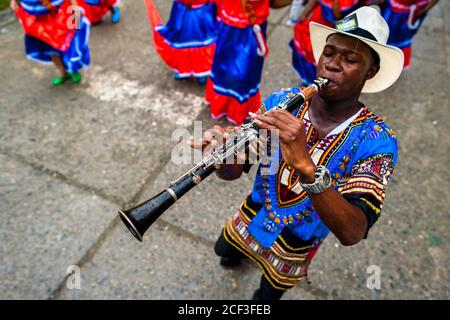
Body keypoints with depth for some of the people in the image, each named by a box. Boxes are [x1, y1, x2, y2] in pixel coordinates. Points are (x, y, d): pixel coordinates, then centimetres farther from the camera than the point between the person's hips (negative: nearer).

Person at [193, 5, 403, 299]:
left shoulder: (377, 141, -26)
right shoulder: (281, 101, -18)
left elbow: (352, 233, -38)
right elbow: (233, 171, -18)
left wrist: (305, 164, -53)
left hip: (295, 248, -2)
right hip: (251, 217, 3)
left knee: (269, 293, 26)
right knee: (224, 250, 30)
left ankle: (265, 289, 64)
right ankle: (237, 252, 67)